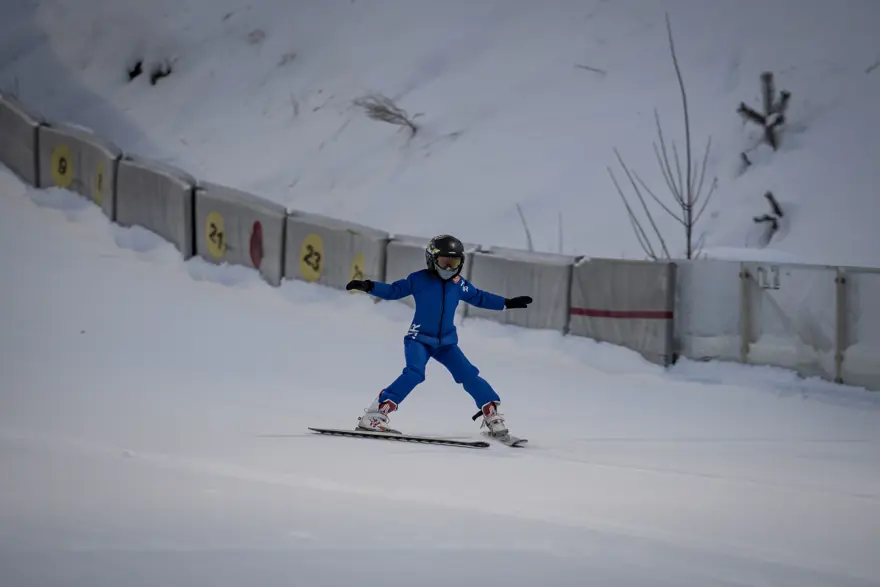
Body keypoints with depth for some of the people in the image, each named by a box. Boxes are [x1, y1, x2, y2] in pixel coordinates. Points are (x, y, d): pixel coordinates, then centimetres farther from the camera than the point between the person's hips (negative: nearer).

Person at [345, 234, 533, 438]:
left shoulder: (459, 284, 4)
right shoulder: (418, 279, -7)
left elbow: (479, 297, 19)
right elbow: (393, 290, -3)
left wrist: (507, 303, 20)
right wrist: (369, 286, -17)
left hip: (446, 342, 4)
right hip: (419, 339, -4)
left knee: (469, 375, -5)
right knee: (414, 373, -27)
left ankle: (492, 415, 11)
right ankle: (374, 415, -28)